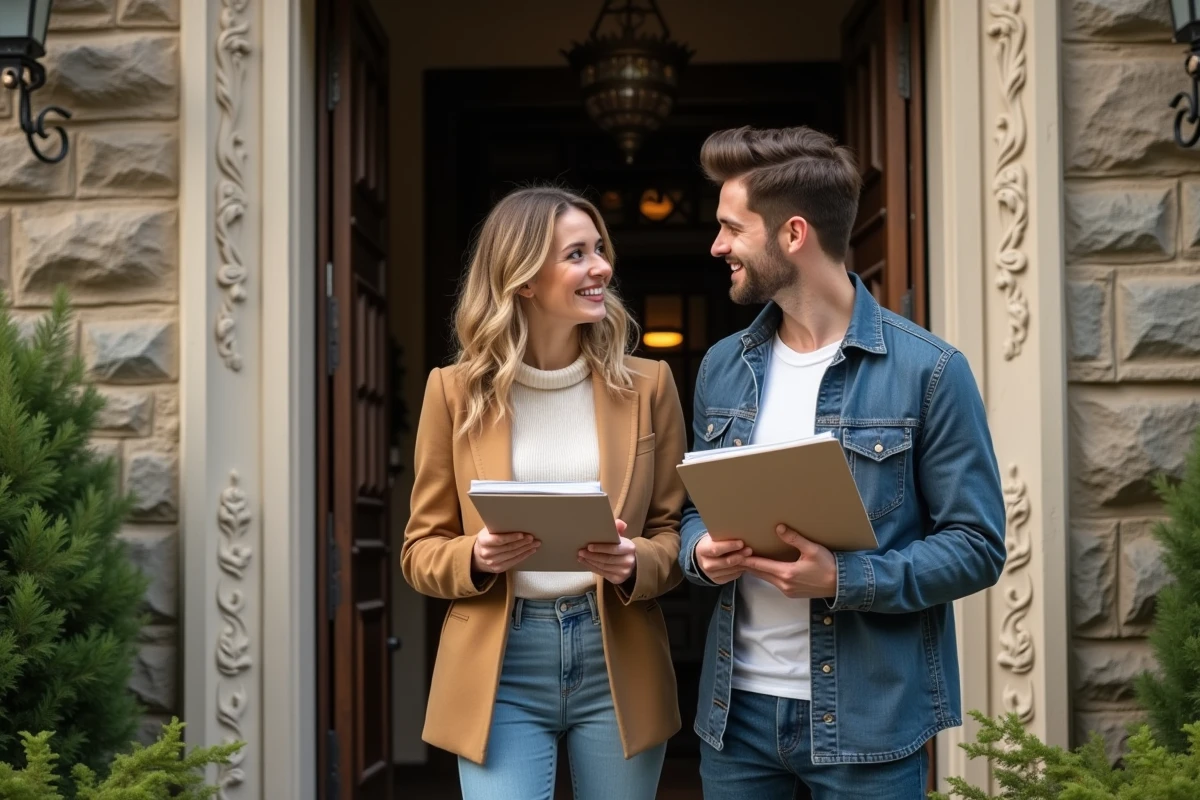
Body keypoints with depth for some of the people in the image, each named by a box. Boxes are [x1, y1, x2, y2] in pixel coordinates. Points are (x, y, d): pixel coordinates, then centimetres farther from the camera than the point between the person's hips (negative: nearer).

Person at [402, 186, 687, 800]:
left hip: (617, 665, 2)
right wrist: (477, 557, -16)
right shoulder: (456, 391, 0)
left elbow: (677, 531, 7)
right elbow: (421, 551, 5)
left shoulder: (646, 384, 2)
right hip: (498, 671, -1)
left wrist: (635, 564, -15)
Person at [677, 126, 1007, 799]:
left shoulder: (928, 371, -8)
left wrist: (844, 580, -21)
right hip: (737, 706, 5)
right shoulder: (722, 368, 8)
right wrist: (701, 552, -6)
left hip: (868, 714, -4)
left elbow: (977, 546, -8)